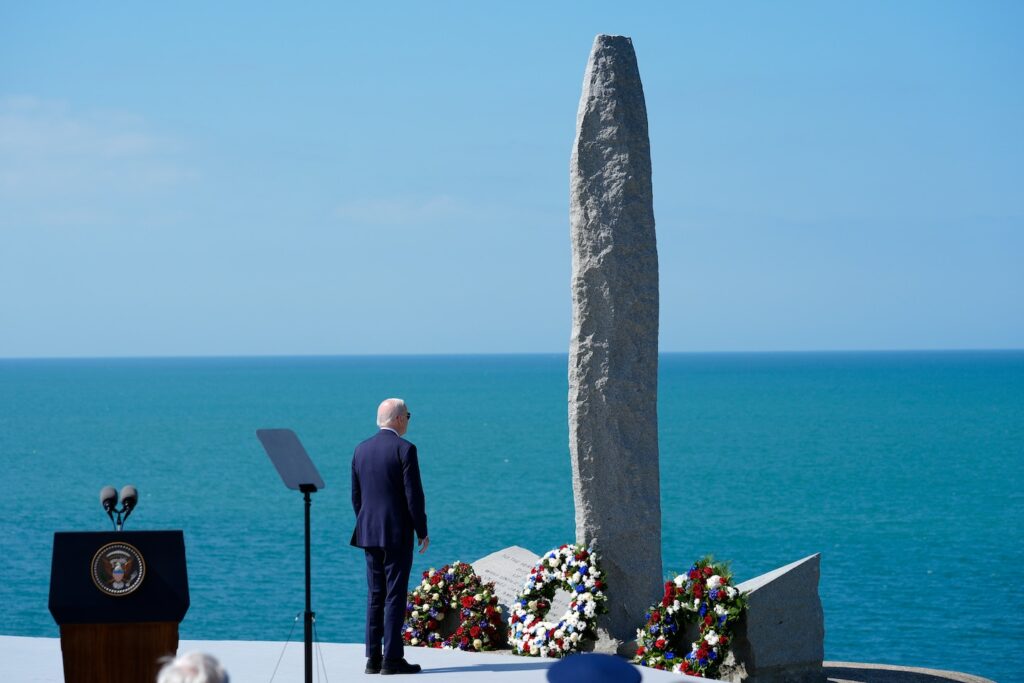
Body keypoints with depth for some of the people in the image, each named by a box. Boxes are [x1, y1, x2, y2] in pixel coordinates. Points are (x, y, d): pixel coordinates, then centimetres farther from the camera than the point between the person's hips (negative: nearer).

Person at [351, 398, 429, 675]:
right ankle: (392, 659, -4)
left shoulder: (361, 450, 8)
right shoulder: (405, 449, -11)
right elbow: (414, 494, -13)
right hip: (397, 534, -6)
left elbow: (355, 495, 12)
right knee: (395, 595, -3)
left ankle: (373, 658, 10)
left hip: (370, 533, 6)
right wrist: (423, 532, -5)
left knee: (375, 595, 10)